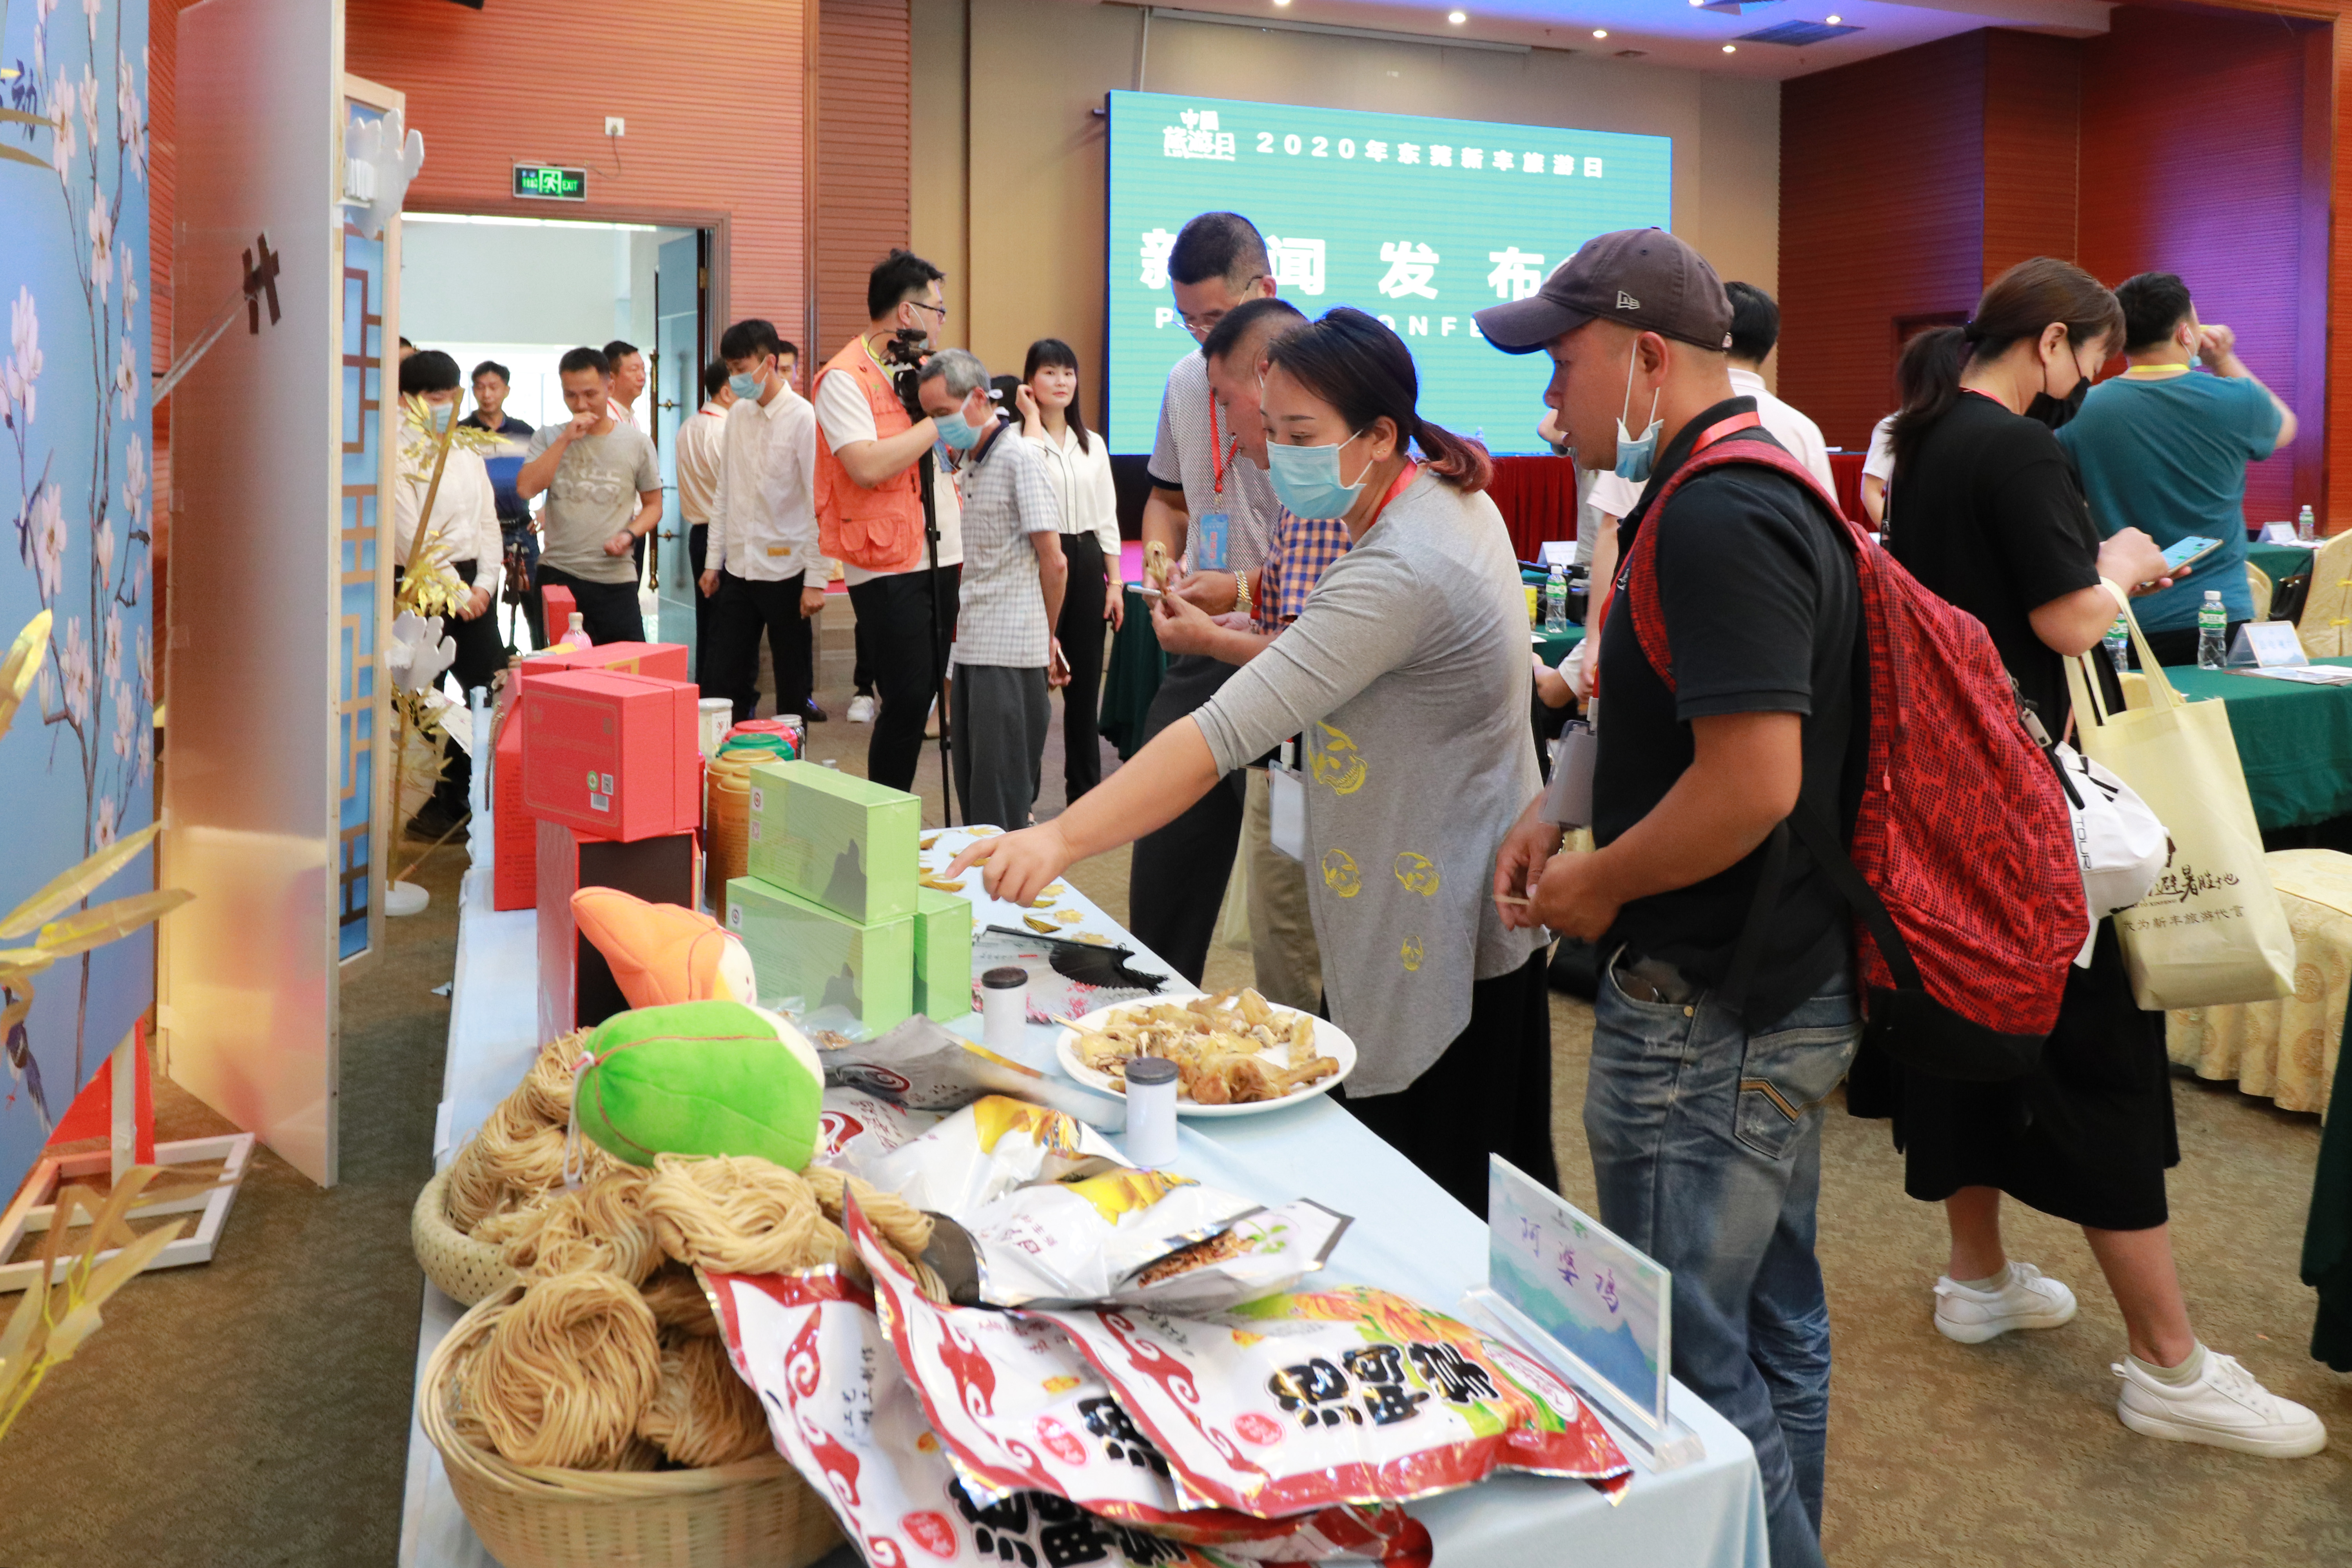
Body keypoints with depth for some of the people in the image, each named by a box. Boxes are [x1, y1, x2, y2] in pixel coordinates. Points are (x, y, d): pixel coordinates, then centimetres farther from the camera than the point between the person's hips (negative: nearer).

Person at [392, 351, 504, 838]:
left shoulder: (469, 457, 15)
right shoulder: (399, 461, -7)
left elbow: (489, 524, 12)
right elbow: (410, 537, -12)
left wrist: (484, 584, -2)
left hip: (472, 584, 6)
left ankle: (458, 797, 12)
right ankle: (435, 806, 7)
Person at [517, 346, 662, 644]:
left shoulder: (637, 443, 5)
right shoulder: (548, 438, 8)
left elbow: (653, 505, 12)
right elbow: (526, 489, -7)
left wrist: (629, 535, -8)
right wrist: (566, 439, -8)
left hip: (616, 578, 0)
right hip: (558, 575, 1)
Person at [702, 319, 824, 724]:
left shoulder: (803, 418, -10)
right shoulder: (738, 414, 9)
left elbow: (818, 503, -12)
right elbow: (724, 494, 15)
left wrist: (816, 579, -15)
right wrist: (713, 560, 12)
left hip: (786, 570, -6)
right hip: (738, 568, 6)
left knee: (793, 689, 6)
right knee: (722, 682, 6)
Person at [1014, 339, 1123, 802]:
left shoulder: (1092, 444, 13)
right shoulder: (1018, 437, -3)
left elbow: (1107, 516, 13)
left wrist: (1114, 582, 6)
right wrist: (1033, 417, -13)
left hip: (1087, 562, 5)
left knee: (1085, 683, 9)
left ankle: (1085, 790, 18)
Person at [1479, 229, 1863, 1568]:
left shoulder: (1715, 518, -22)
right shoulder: (1752, 489, 12)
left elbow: (1753, 780, -28)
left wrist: (1596, 888, -14)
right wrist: (1567, 816, 9)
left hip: (1712, 1017, -10)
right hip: (1792, 991, 11)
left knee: (1687, 1358, 3)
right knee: (1773, 1322, 22)